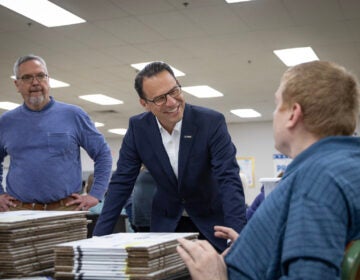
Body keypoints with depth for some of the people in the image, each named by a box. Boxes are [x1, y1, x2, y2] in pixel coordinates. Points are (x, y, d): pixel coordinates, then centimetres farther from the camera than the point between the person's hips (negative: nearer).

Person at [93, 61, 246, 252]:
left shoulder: (212, 122, -20)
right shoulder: (138, 127, -11)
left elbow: (229, 179, -26)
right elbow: (122, 182, -7)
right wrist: (100, 235, -14)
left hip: (211, 221, -2)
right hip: (167, 222, 2)